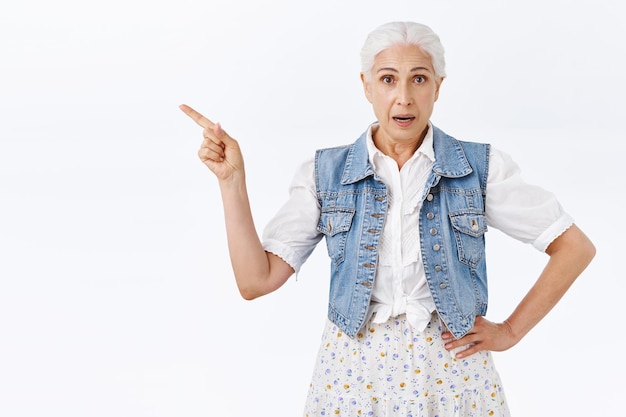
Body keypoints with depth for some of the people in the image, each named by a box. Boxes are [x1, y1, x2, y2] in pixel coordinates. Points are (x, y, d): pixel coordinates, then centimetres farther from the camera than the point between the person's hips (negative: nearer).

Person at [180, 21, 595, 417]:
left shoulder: (480, 167, -5)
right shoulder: (325, 173, -2)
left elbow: (576, 247, 0)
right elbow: (257, 280, -7)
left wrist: (510, 330, -3)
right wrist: (232, 180, -13)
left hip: (451, 368, 0)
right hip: (353, 370, 1)